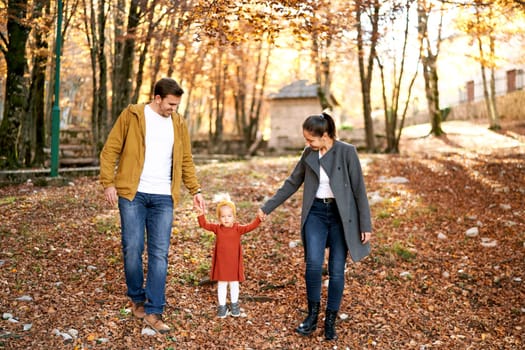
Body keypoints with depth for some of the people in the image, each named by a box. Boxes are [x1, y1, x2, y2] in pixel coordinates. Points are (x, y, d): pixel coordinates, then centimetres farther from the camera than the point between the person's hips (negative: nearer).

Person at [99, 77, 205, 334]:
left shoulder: (178, 123, 11)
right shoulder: (132, 115, 0)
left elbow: (185, 160, 17)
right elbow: (110, 150, 0)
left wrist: (195, 190, 8)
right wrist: (108, 183, -8)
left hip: (163, 198, 3)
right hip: (133, 194, -3)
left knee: (159, 253, -1)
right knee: (132, 249, -1)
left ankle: (153, 311, 4)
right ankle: (137, 299, 22)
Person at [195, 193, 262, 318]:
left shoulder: (238, 228, -7)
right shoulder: (217, 228, -2)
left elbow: (250, 227, -18)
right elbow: (204, 224, -6)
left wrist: (259, 219, -32)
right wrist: (201, 214, -21)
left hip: (234, 262, -1)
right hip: (220, 262, 1)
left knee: (234, 284, 13)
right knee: (221, 285, 10)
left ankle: (234, 305, 30)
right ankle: (222, 306, 21)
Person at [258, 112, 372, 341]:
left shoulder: (347, 152, -9)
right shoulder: (308, 154, 4)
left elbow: (359, 189, -7)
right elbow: (292, 184, 13)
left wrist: (365, 225, -7)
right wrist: (267, 207, 13)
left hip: (341, 215, -2)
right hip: (315, 213, 3)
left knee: (336, 270, 1)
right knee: (313, 264, -13)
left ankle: (330, 321, 16)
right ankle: (312, 314, 7)